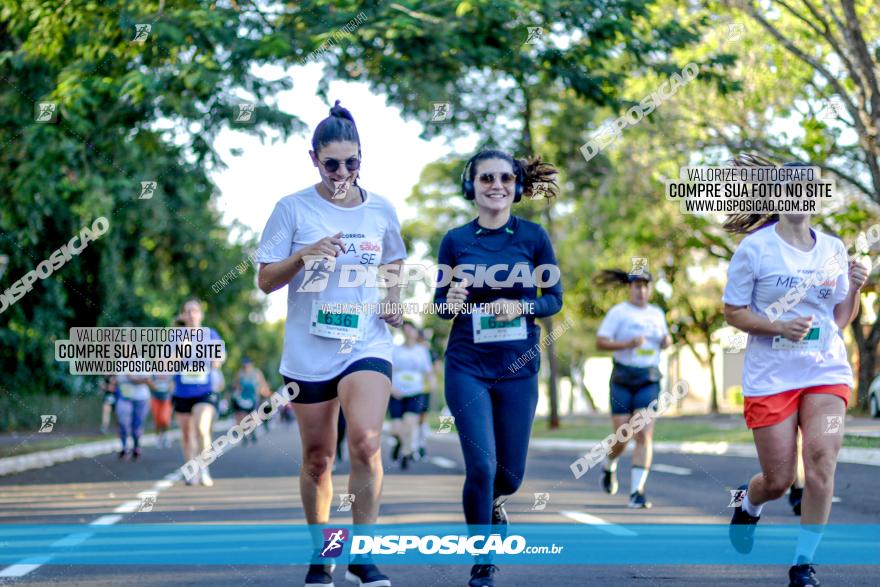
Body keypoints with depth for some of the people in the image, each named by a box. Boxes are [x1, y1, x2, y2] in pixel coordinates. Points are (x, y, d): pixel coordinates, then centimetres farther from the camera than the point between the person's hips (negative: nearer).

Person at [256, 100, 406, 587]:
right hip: (308, 349, 0)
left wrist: (394, 301, 5)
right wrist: (305, 255, -18)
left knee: (366, 442, -20)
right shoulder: (293, 209, -2)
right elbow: (266, 280, -1)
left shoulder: (381, 211, 6)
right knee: (317, 458, 7)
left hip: (366, 345, 0)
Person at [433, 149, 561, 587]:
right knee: (481, 466, -11)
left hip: (517, 368, 1)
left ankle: (494, 502, 46)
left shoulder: (533, 236, -1)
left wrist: (522, 307, -17)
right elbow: (440, 303, 7)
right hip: (467, 367, -1)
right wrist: (450, 303, -17)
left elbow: (554, 298, 3)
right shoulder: (455, 241, 0)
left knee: (510, 473, 8)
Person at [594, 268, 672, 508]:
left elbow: (664, 340, 27)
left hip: (649, 379, 3)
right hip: (623, 378, -3)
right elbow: (600, 342, -8)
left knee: (645, 436, -9)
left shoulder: (657, 314, 12)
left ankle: (637, 492, -10)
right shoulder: (618, 312, -2)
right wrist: (627, 344, -20)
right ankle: (609, 466, 35)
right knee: (622, 436, 0)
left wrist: (667, 341, 4)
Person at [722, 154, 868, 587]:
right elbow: (733, 311, -3)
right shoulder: (755, 248, -6)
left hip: (827, 372, 2)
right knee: (778, 480, 2)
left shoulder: (833, 249, 6)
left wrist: (854, 290, -7)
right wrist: (779, 327, -18)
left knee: (821, 460, -16)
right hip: (770, 376, -2)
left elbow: (840, 320, 13)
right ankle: (748, 502, 40)